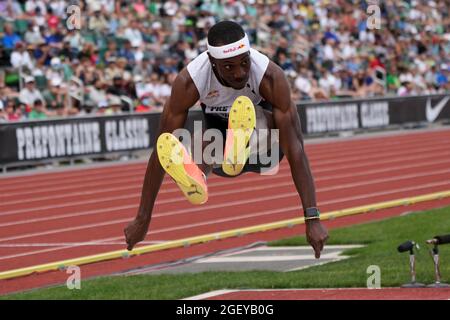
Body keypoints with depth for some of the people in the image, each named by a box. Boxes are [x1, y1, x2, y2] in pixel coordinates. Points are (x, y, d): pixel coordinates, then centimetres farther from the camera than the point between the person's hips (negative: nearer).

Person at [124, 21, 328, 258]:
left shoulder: (271, 77, -30)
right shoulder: (189, 82, -27)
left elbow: (295, 148, -32)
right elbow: (160, 151, -25)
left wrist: (312, 218, -38)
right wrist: (142, 220, -25)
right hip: (219, 139, 1)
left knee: (256, 115, -36)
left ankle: (241, 148, -65)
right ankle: (196, 180, -65)